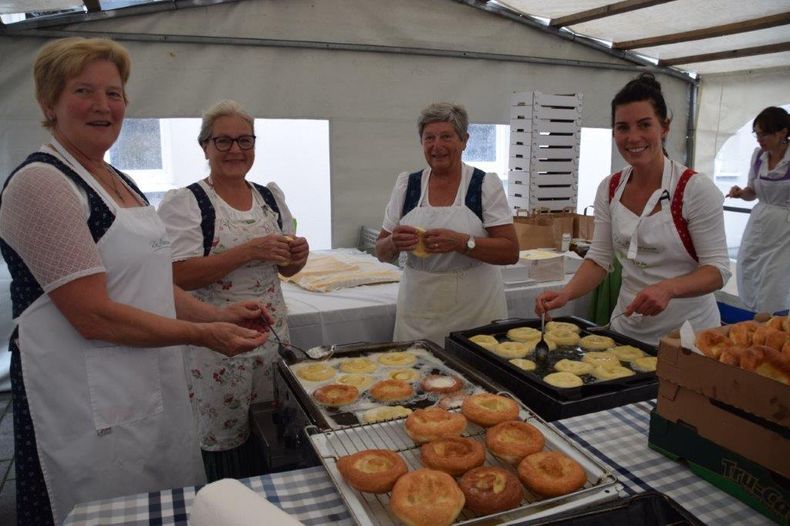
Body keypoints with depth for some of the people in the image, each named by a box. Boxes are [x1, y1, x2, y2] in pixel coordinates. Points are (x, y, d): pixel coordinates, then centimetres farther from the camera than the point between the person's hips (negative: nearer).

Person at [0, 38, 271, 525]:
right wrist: (203, 334, -17)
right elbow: (93, 315, -21)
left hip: (154, 388, 8)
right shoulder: (41, 182, -15)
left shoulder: (119, 180, 11)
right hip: (91, 404, -8)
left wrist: (220, 314, 0)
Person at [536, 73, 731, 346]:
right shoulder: (609, 189, -1)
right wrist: (566, 293, -19)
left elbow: (717, 269, -14)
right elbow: (599, 258, -1)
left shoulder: (696, 189, -15)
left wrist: (667, 288, -33)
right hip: (627, 328, 5)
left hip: (687, 331, -4)